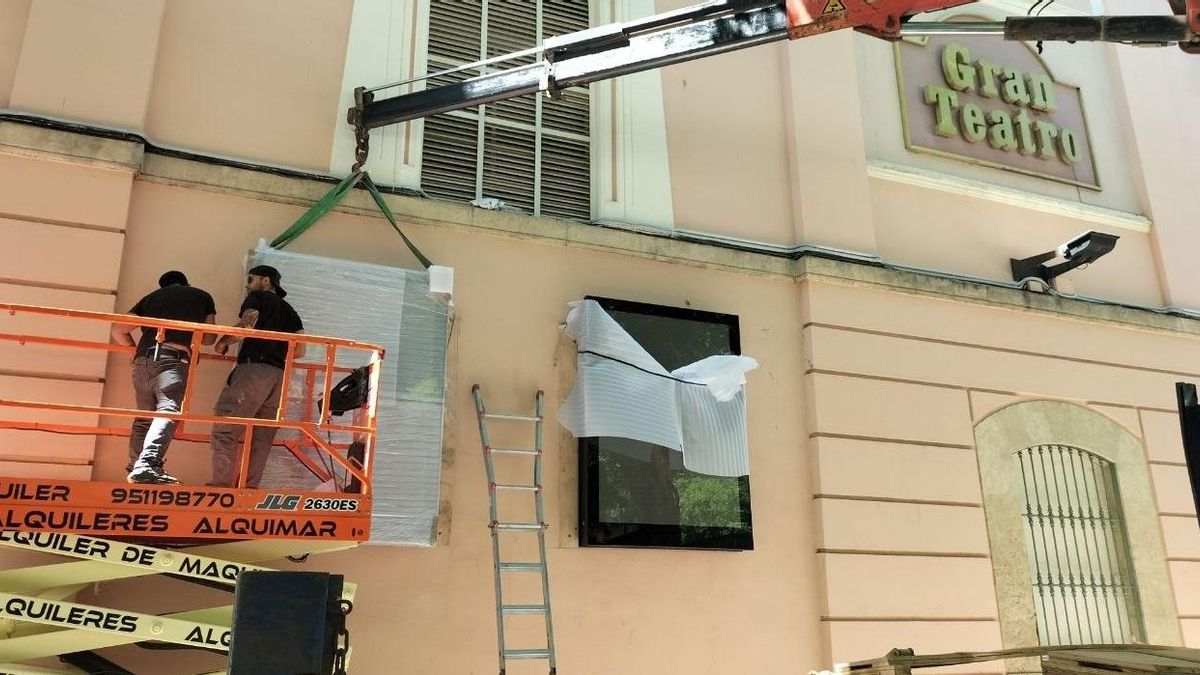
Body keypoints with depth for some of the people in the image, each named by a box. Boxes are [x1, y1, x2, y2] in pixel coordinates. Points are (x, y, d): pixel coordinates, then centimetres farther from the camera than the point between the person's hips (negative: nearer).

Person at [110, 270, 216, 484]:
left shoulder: (152, 297, 27)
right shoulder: (202, 297, 23)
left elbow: (118, 330, 22)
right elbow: (209, 338, 28)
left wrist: (134, 348, 38)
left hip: (143, 359, 4)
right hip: (174, 360, -4)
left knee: (144, 417, 18)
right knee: (167, 412, -17)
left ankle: (135, 466, 19)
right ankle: (148, 464, -36)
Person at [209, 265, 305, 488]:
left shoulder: (256, 298, 10)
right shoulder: (290, 311, 27)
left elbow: (248, 323, -11)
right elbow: (299, 351, 16)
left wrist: (224, 341, 3)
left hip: (254, 369, -6)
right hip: (279, 375, 6)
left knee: (225, 429, -7)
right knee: (261, 436, 4)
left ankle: (221, 483, -16)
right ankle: (250, 486, -2)